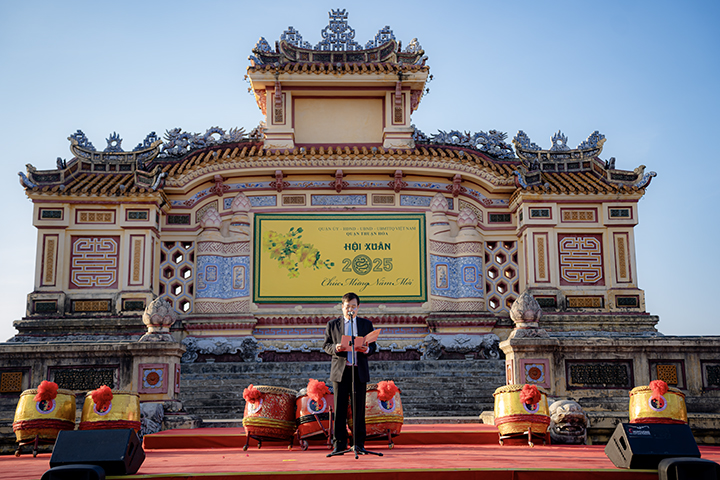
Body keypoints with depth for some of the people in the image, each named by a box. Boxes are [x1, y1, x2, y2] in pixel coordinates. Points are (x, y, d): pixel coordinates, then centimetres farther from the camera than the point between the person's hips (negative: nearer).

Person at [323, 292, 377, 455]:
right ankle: (339, 443, 4)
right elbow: (326, 346, 8)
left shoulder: (366, 324, 14)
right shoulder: (332, 324, 11)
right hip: (340, 371, -1)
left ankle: (359, 443, 7)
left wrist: (367, 349, -11)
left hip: (359, 371, 1)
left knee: (359, 408, 0)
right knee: (340, 409, -1)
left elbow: (373, 346, 12)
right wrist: (335, 348, -14)